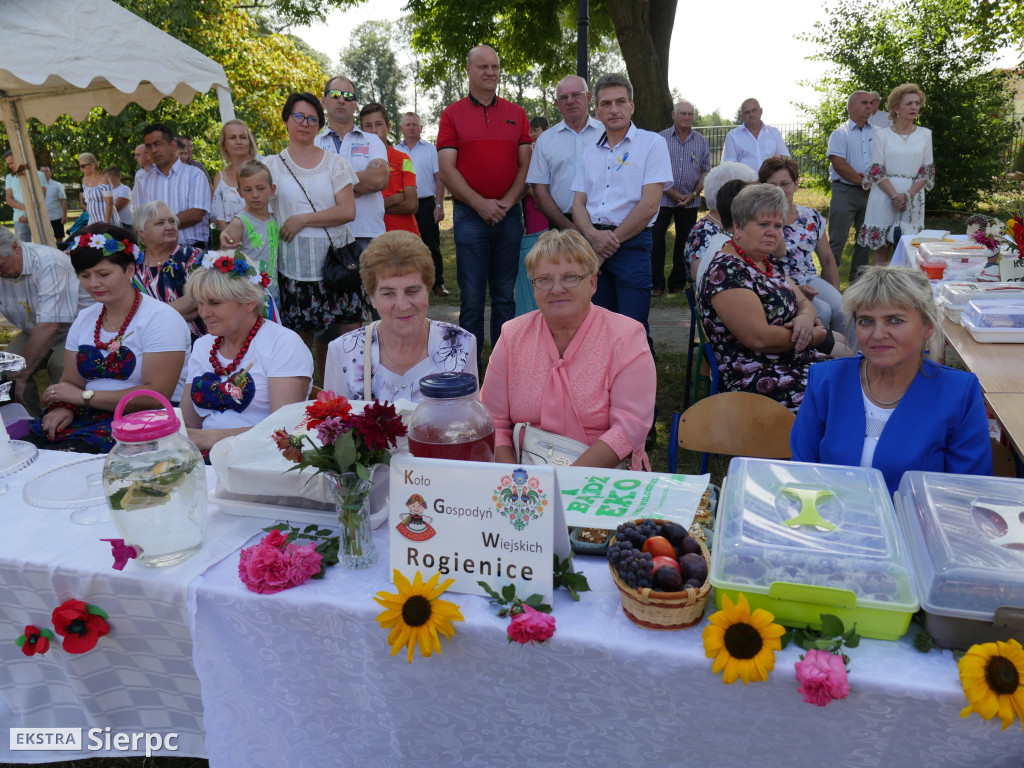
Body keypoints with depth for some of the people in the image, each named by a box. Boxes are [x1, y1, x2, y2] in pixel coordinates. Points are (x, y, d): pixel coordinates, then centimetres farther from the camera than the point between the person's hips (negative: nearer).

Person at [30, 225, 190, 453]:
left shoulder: (160, 319, -10)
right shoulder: (84, 319, 15)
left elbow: (157, 395, -18)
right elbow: (71, 382, 14)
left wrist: (85, 396, -14)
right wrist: (63, 407, -10)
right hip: (89, 417, 6)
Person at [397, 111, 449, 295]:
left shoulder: (431, 149, 4)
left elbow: (439, 179, 1)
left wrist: (439, 205, -8)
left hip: (426, 204, -2)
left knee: (432, 247, 1)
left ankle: (438, 283, 8)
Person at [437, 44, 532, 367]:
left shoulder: (517, 114, 12)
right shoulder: (452, 114, 5)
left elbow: (526, 165, 7)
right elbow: (447, 169, -3)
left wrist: (506, 203, -8)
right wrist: (481, 204, -12)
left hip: (509, 215, 2)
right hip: (469, 215, -2)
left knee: (505, 295, 7)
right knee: (471, 297, 0)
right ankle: (470, 364, 9)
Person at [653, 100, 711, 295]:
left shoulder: (702, 142, 10)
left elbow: (705, 172, 9)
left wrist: (694, 194, -6)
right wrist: (671, 192, -11)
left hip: (690, 201, 2)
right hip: (663, 198, -2)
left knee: (685, 243, 5)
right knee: (655, 241, -6)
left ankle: (677, 285, 15)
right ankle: (656, 285, 3)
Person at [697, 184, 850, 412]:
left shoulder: (765, 263, 13)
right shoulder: (726, 271, -18)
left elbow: (804, 303, 17)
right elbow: (760, 338, -24)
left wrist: (805, 318, -9)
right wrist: (820, 336, -12)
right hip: (756, 380, -10)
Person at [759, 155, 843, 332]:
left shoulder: (812, 218, 10)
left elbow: (828, 261, 16)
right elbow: (779, 253, -21)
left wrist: (836, 295, 9)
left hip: (811, 282, 5)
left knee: (840, 309, -23)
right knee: (823, 311, -28)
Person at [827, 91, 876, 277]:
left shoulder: (876, 133, 14)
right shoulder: (840, 133, 0)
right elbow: (839, 164, -11)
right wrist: (861, 181, -12)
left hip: (870, 192, 5)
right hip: (845, 192, -5)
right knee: (837, 239, -6)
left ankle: (858, 277, 20)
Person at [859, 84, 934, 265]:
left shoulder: (925, 135, 10)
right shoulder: (882, 135, 4)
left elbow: (926, 172, 6)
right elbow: (876, 171, -2)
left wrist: (907, 195, -10)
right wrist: (895, 195, -14)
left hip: (913, 195, 2)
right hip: (884, 195, -2)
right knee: (880, 246, -2)